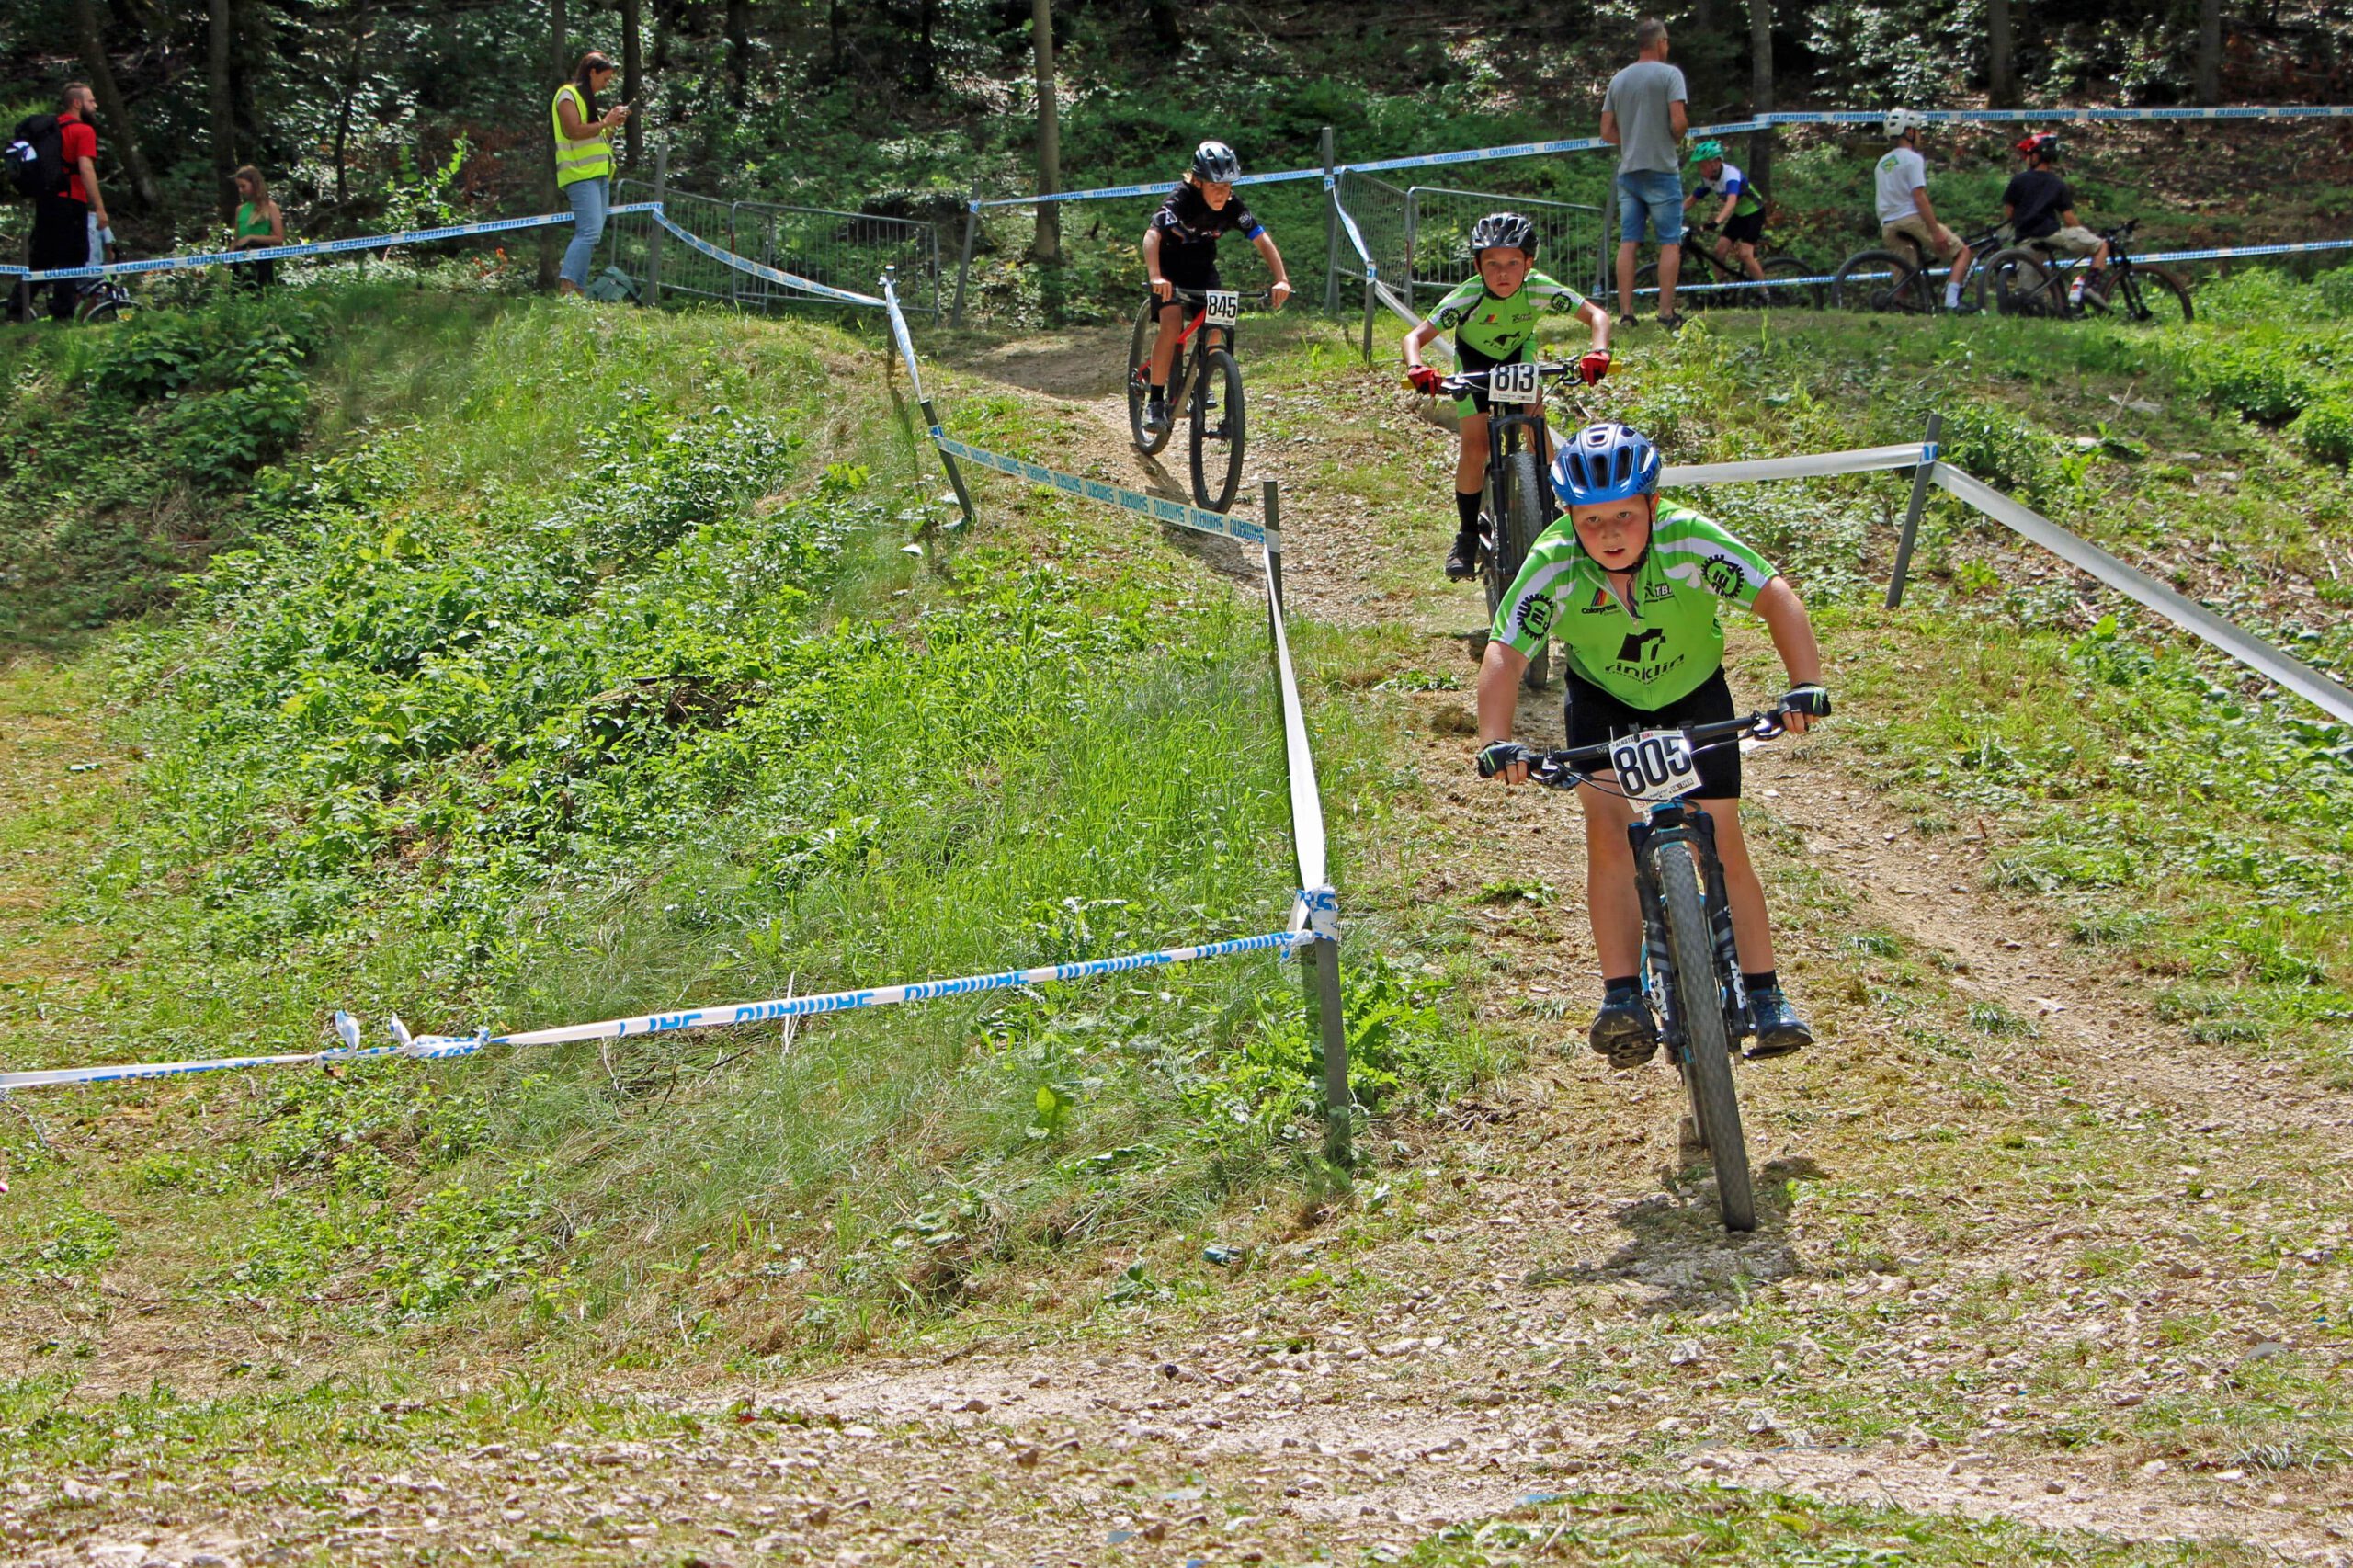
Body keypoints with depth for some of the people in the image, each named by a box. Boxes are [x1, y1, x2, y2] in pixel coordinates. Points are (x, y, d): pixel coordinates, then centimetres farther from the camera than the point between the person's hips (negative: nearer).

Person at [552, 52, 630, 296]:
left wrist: (613, 124, 12)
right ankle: (566, 286, -25)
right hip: (580, 174, -10)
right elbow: (573, 131, -18)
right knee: (589, 232, -20)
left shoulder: (588, 99, 24)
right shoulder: (568, 95, -4)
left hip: (599, 174, 10)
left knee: (592, 235, 4)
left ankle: (578, 289, 3)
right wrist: (606, 122, -12)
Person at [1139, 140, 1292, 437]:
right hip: (1169, 265, -4)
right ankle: (1155, 400, -18)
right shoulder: (1181, 200, -31)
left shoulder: (1232, 207, -19)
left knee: (1216, 327, -14)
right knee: (1172, 323, -24)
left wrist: (1281, 279, -34)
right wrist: (1155, 277, -58)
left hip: (1202, 267, 4)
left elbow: (1262, 240, -20)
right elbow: (1152, 235, -42)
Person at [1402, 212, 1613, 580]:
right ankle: (1467, 536, 4)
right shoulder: (1467, 299, -36)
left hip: (1518, 352, 1)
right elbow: (1416, 336, -38)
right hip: (1475, 359, -1)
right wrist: (1416, 368, -59)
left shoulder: (1540, 290, -33)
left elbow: (1596, 314, -30)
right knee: (1475, 446, -12)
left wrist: (1598, 352, -50)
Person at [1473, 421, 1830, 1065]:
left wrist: (1805, 684, -49)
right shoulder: (1553, 567, -30)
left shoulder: (1689, 541, -33)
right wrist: (1495, 742, -47)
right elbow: (1504, 653, -32)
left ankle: (1766, 1000, 2)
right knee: (1608, 832, -17)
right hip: (1603, 697, 0)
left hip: (1694, 692, 0)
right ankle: (1623, 1000, -16)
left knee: (1723, 843, -6)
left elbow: (1775, 595, -35)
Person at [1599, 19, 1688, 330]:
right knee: (1670, 242, -1)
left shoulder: (1618, 79, 11)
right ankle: (1666, 313, -6)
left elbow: (1607, 133, 10)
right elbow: (1679, 122, -16)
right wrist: (1676, 139, 5)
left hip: (1628, 172, 5)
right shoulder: (1669, 74, -6)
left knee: (1628, 242, 4)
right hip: (1661, 170, -5)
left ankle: (1625, 313, 1)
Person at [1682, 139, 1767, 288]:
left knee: (1745, 253, -17)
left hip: (1753, 213, -7)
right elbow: (1691, 200, -1)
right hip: (1738, 215, 7)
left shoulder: (1730, 174, -32)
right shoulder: (1707, 179, -8)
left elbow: (1731, 202, -47)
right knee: (1720, 250, -6)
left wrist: (1717, 221, -62)